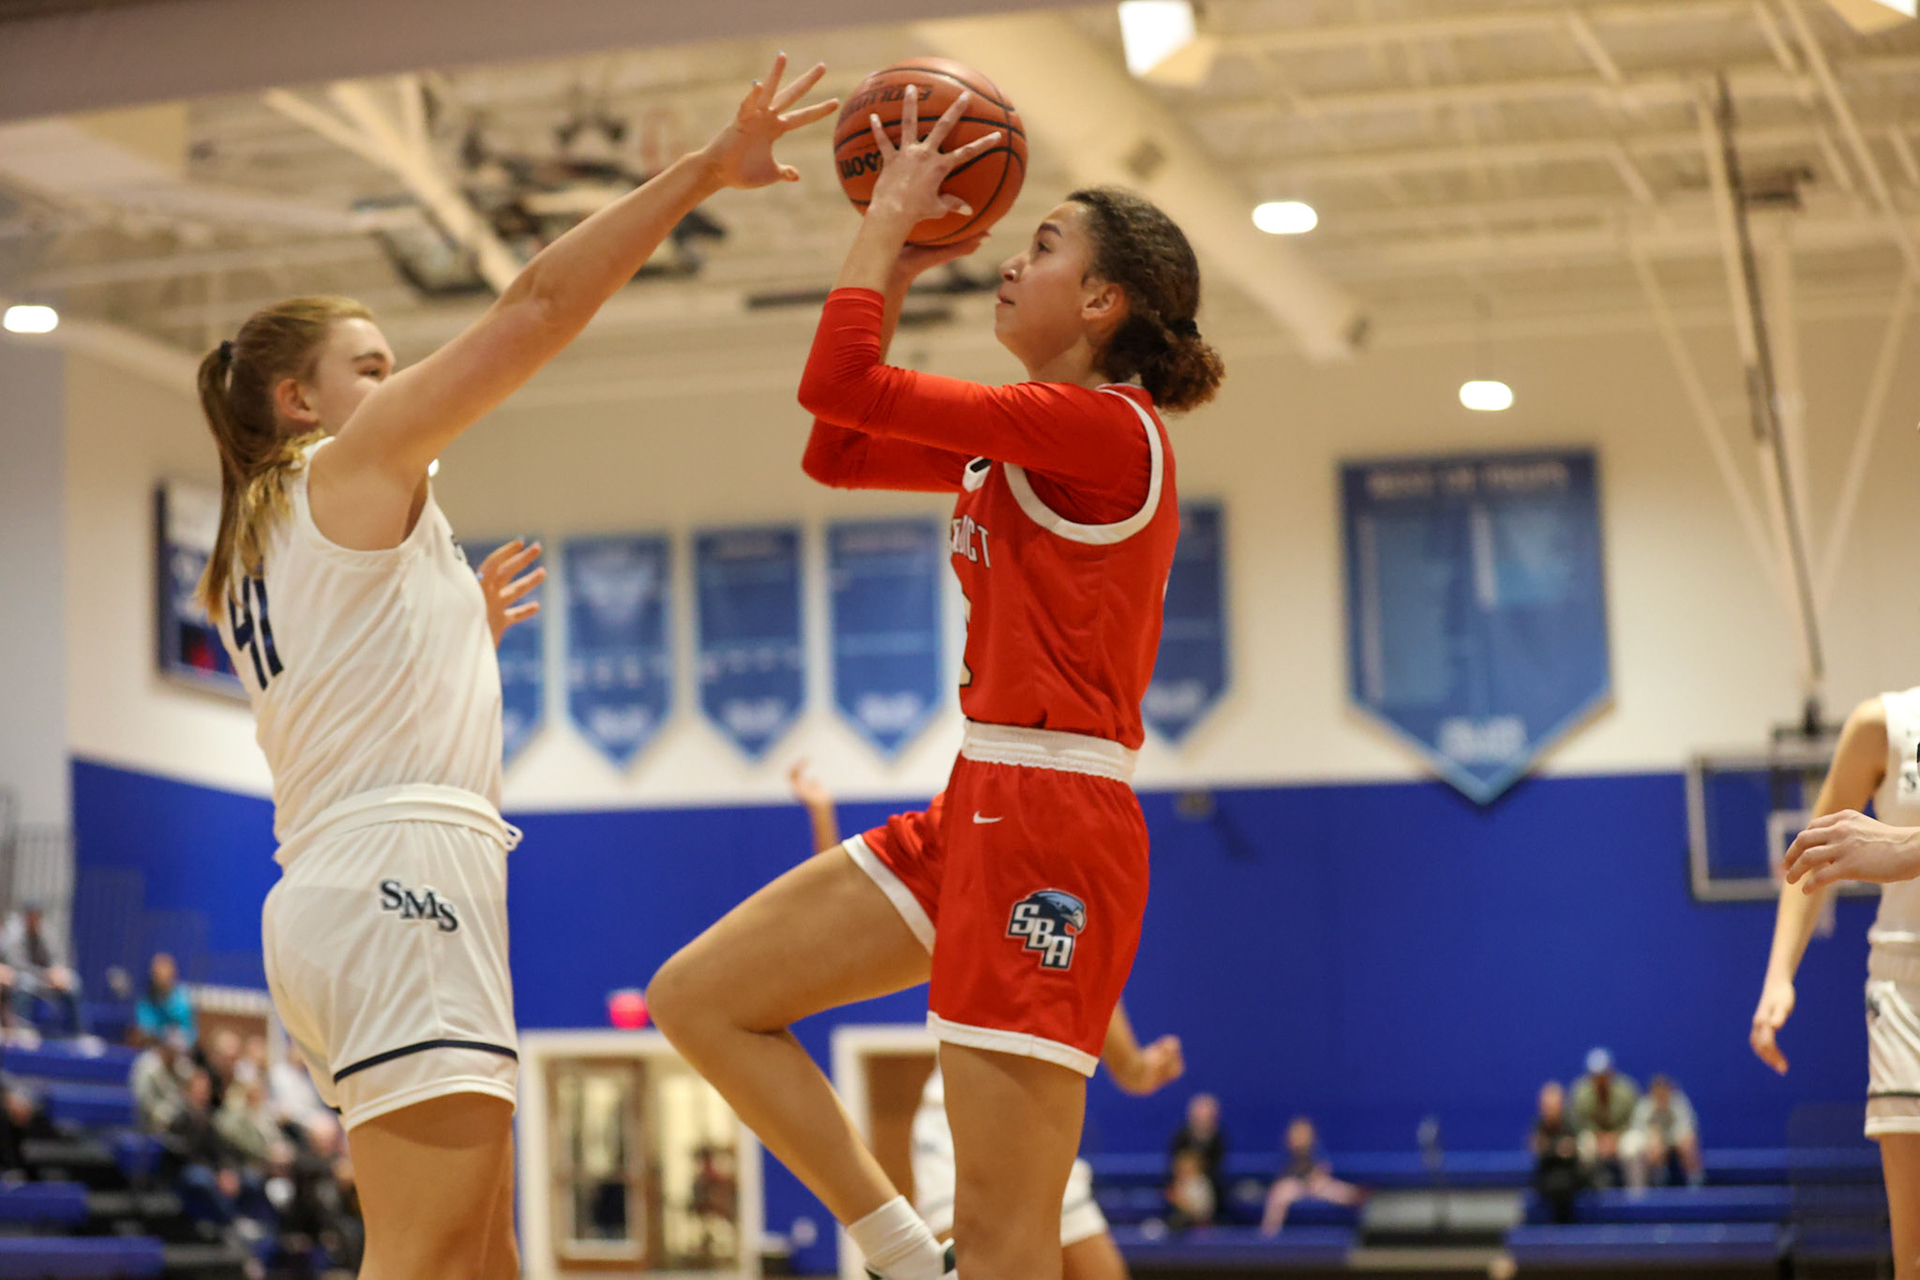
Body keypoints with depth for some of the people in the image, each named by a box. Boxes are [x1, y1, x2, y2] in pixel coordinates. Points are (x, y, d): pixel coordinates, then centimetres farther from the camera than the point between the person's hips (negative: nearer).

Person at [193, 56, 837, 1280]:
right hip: (404, 870, -10)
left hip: (330, 891, 10)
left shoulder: (254, 560, 24)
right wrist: (707, 169, -5)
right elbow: (539, 306, -6)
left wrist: (461, 631, 32)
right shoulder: (352, 465, 0)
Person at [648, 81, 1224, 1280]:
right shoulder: (1029, 441, 17)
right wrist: (897, 269, 18)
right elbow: (838, 453, 23)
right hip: (980, 809, 10)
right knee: (701, 997, 7)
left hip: (1050, 823, -10)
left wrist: (891, 213, -1)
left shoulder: (1103, 427, -12)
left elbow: (838, 382, -15)